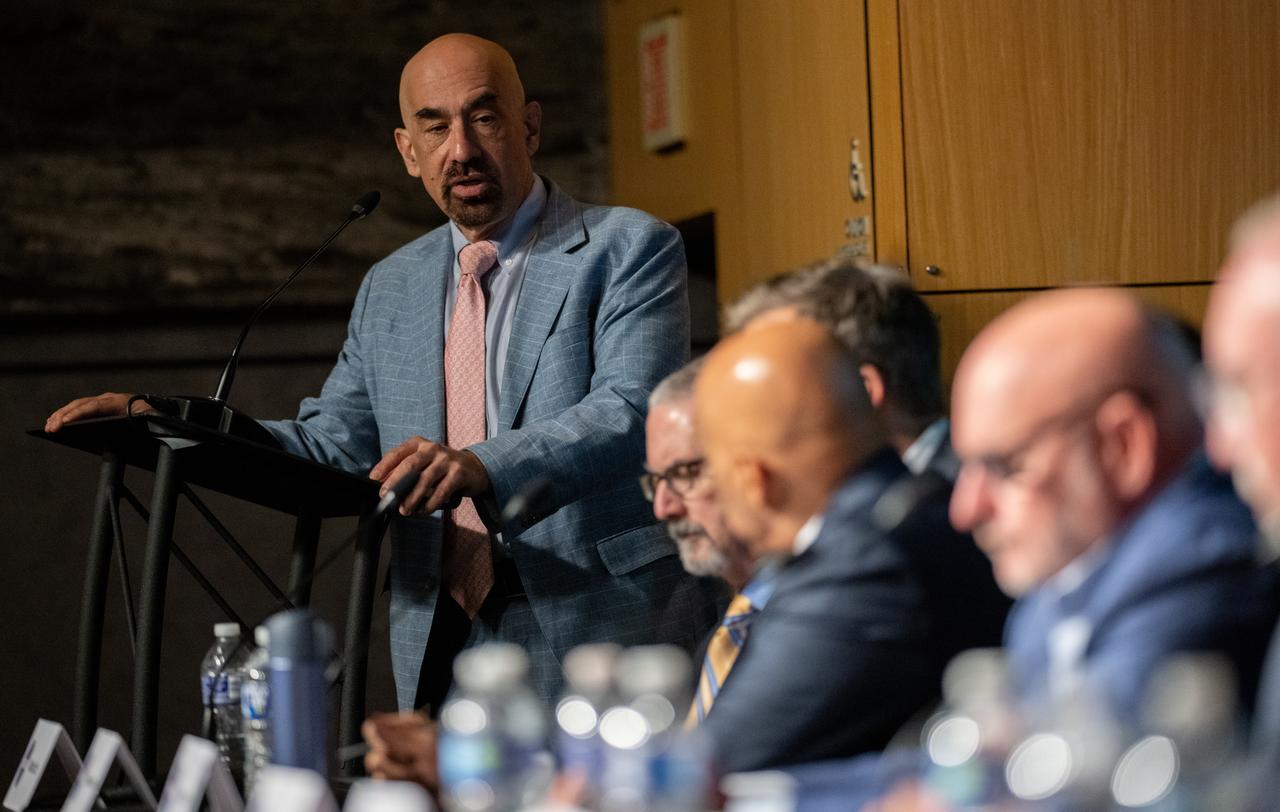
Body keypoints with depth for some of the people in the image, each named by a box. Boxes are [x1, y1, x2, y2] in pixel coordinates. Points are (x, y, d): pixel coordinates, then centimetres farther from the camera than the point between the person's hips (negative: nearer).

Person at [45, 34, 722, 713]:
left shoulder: (628, 250, 0)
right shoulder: (389, 290, 19)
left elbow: (631, 411, -15)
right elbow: (332, 447, 22)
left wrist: (484, 468, -32)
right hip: (441, 652, 5)